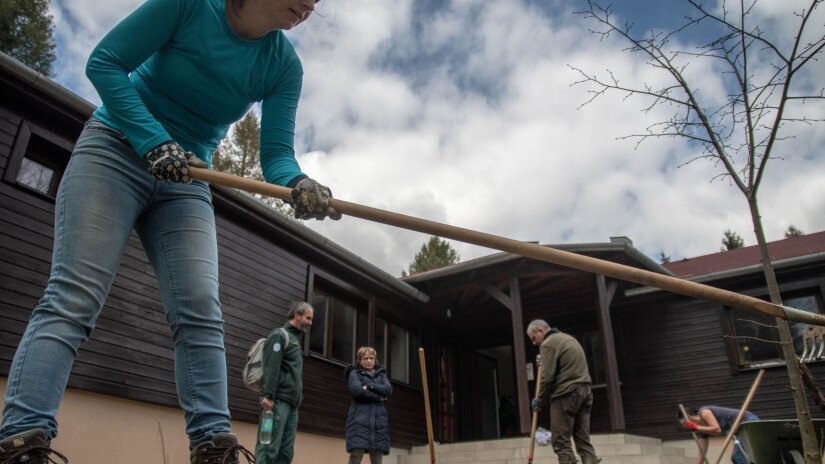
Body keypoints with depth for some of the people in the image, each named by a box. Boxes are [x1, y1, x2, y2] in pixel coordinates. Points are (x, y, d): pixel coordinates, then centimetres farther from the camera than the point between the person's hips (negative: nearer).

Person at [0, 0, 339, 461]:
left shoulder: (284, 65, -1)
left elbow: (276, 154, -7)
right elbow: (104, 63, -10)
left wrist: (299, 183, -31)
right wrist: (155, 142, -22)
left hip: (186, 181, 4)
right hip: (115, 150, -3)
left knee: (201, 314, -11)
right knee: (73, 300, -15)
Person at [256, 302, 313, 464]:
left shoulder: (295, 339, 25)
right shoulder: (279, 335, -1)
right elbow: (270, 368, -14)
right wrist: (268, 396, -23)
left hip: (292, 404, 9)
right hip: (278, 401, -8)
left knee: (286, 451, 3)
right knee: (269, 447, -12)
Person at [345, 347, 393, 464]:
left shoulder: (381, 374, 21)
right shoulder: (354, 373, 9)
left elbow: (388, 389, 2)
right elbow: (357, 390, -10)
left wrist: (369, 386, -8)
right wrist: (378, 397, -3)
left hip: (378, 419, 4)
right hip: (360, 418, -4)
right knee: (356, 454, -15)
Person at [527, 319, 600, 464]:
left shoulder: (548, 344, -7)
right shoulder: (568, 338, 23)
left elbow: (547, 377, -12)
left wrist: (539, 401, -1)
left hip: (566, 394, -9)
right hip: (585, 391, 9)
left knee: (561, 442, -5)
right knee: (584, 441, 7)